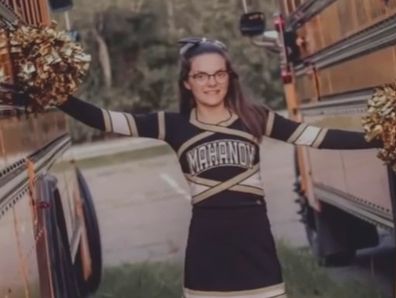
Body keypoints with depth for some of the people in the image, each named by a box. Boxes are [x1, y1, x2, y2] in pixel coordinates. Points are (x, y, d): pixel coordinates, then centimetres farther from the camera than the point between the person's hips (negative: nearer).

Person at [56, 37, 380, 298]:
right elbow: (107, 120, -2)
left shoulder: (254, 117, 3)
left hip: (253, 238, 0)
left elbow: (319, 137, 0)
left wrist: (380, 137, -6)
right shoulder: (174, 126, 3)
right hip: (207, 243, 0)